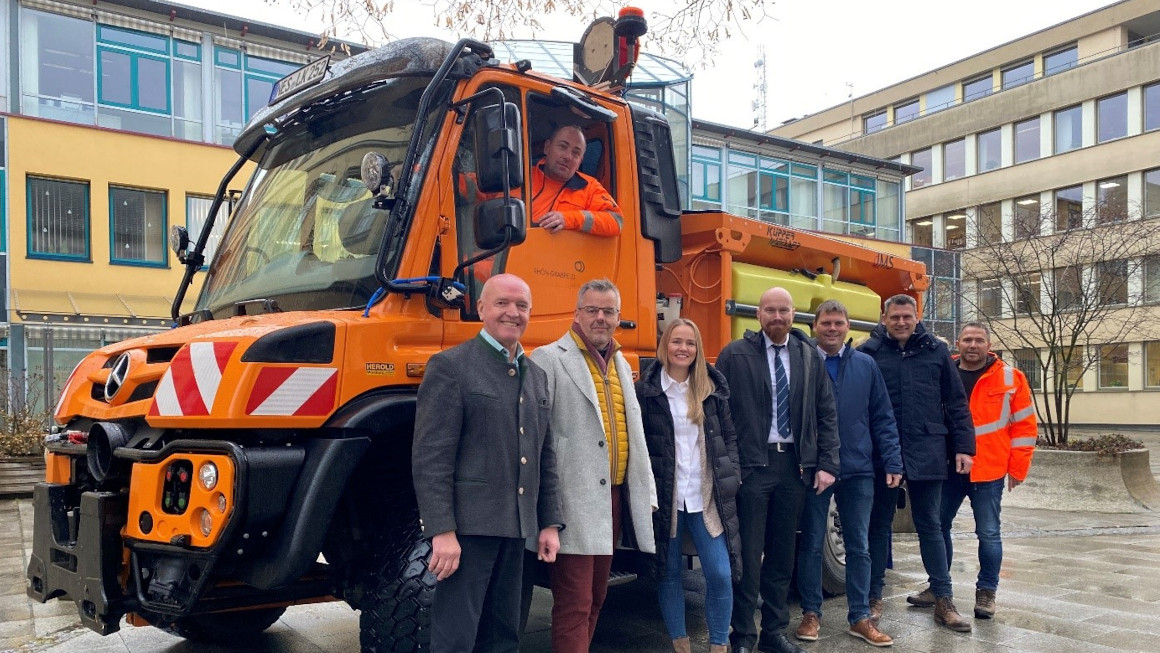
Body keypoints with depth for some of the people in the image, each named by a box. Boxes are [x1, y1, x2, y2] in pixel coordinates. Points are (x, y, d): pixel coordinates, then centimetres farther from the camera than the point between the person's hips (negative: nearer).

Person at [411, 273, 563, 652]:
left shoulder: (536, 376, 15)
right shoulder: (451, 366, -8)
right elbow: (430, 457, -14)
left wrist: (549, 522, 12)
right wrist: (442, 531, -20)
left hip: (514, 528, 7)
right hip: (467, 525, -7)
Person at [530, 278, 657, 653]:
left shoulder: (621, 365, 17)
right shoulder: (550, 359, -8)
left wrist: (646, 492, 17)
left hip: (613, 497, 8)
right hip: (575, 502, -7)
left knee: (595, 598, 17)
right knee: (574, 605, -4)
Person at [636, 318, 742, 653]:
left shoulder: (713, 389, 7)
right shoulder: (647, 390, -2)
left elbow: (729, 437, 11)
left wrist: (732, 477, 1)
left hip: (708, 497, 2)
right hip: (665, 497, -2)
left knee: (721, 574, -2)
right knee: (669, 573, 8)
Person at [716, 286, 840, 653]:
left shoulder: (810, 357, 8)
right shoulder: (735, 355, -3)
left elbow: (827, 414, 9)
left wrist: (826, 464, 2)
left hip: (794, 465, 4)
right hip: (751, 465, -3)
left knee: (783, 554, 12)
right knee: (748, 553, 2)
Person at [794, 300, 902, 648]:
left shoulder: (866, 365, 5)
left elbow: (883, 418, 6)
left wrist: (892, 463, 0)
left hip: (858, 470, 2)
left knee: (859, 545, 8)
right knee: (811, 544, 7)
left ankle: (860, 618, 19)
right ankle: (811, 613, 21)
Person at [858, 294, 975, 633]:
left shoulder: (936, 350, 4)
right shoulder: (868, 352, -1)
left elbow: (956, 403, 7)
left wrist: (963, 447, 2)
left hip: (926, 453, 1)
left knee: (930, 526, 9)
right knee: (878, 525, 10)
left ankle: (943, 601, 17)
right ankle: (873, 596, 21)